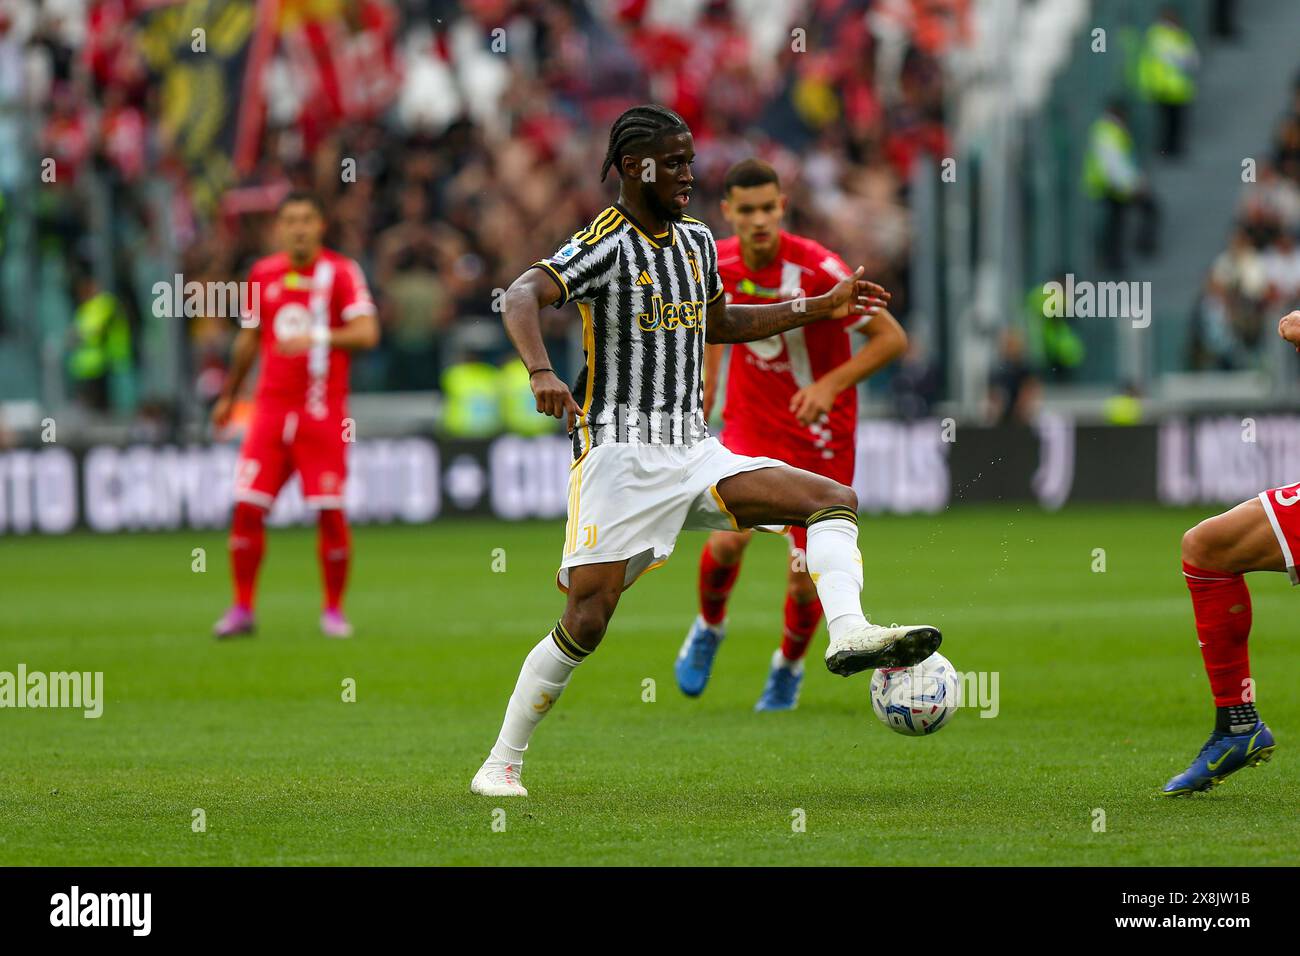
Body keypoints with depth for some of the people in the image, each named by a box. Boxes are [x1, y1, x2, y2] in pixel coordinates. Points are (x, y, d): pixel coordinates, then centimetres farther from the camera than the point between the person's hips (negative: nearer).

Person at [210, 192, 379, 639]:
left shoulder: (341, 272, -3)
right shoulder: (262, 274, 9)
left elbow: (367, 332, -14)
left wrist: (317, 338, -28)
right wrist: (228, 396, 25)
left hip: (323, 411, -3)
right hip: (271, 406, 3)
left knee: (330, 511, -6)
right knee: (247, 508, -5)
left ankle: (334, 611, 8)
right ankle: (242, 609, 5)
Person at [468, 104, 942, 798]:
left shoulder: (696, 241, 13)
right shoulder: (607, 245, -11)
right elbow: (522, 296, -27)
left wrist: (821, 308, 28)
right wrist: (541, 373, -46)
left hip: (695, 454, 7)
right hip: (618, 451, -7)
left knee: (835, 500, -10)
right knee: (586, 622, -11)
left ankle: (848, 633, -30)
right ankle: (501, 763, 3)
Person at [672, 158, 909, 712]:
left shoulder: (818, 270, -22)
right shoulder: (717, 264, -8)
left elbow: (892, 338, -17)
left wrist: (831, 384, -28)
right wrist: (708, 380, 10)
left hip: (820, 435, -2)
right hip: (751, 423, 2)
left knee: (806, 583, -3)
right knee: (729, 538, -23)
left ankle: (789, 666, 31)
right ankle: (709, 628, 10)